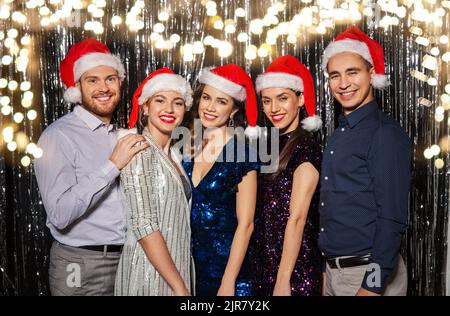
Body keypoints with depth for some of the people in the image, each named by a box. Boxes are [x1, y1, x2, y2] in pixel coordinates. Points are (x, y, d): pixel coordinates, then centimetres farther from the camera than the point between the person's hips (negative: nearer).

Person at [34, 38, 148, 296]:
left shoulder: (119, 135, 9)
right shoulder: (59, 136, -14)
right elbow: (60, 215, -24)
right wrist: (112, 165, -25)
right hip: (81, 267, -6)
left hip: (126, 258, 6)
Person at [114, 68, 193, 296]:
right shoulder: (140, 151, -15)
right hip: (149, 274, -7)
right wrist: (180, 288, -21)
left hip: (174, 271, 8)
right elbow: (144, 225, -21)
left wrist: (181, 283, 6)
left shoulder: (172, 155, 8)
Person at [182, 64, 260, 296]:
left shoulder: (242, 153, -10)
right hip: (188, 267, 4)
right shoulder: (184, 149, 2)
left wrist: (228, 283, -14)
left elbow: (245, 224, -11)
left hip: (226, 266, -4)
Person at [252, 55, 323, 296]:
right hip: (265, 266, 7)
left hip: (295, 271, -7)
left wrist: (283, 281, -19)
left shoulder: (306, 147, -13)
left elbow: (297, 218, -18)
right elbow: (263, 216, 10)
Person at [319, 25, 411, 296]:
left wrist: (374, 285, -20)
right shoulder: (340, 133, 9)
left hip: (369, 272, -7)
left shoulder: (386, 133, -14)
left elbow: (392, 219, -18)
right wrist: (330, 269, 10)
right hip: (334, 270, 7)